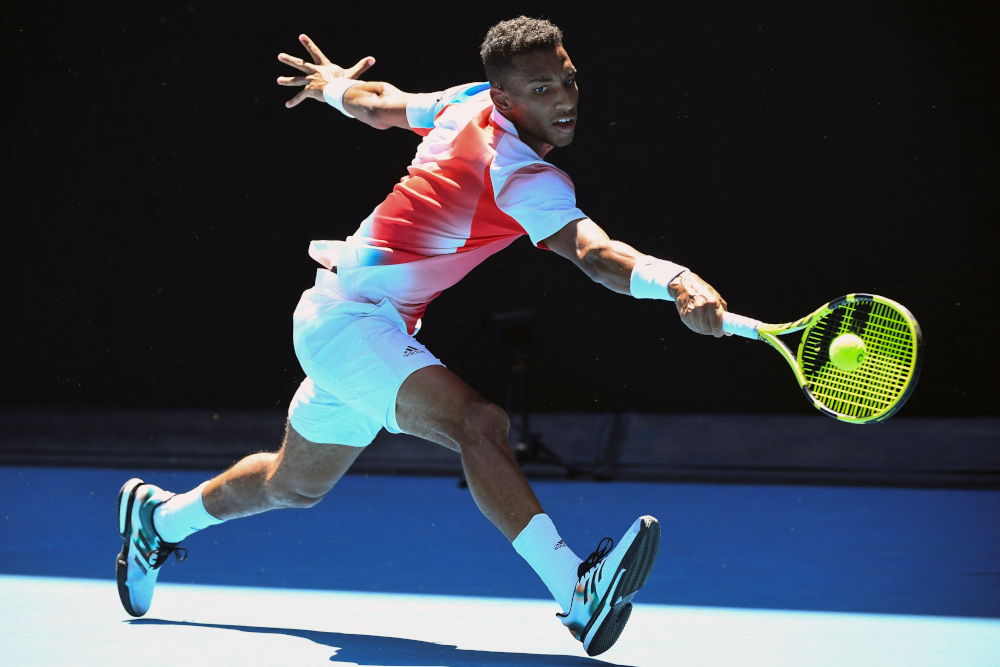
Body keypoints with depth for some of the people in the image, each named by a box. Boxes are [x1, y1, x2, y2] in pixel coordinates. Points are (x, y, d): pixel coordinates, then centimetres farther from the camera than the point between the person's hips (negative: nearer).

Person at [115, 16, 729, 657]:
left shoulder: (468, 102, 0)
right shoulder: (520, 173, -27)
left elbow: (378, 101, 18)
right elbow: (593, 252, -43)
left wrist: (335, 85, 39)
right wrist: (675, 281, -59)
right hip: (348, 318, -11)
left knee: (293, 483, 29)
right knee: (478, 421, -33)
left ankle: (159, 516, 51)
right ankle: (577, 592, -46)